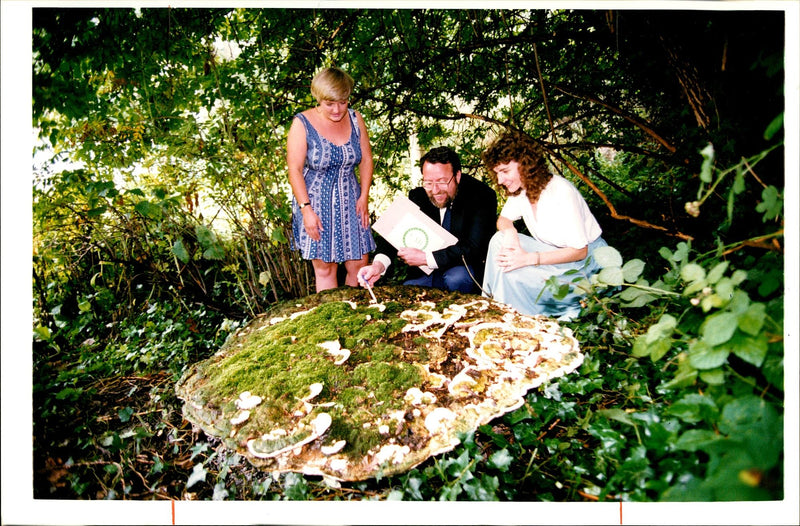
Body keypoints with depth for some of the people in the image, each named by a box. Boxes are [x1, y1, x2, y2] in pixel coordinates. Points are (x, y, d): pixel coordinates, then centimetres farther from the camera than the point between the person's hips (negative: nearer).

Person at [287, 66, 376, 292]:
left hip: (350, 203, 4)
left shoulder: (355, 119, 3)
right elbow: (294, 170, -10)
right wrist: (306, 209, -16)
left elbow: (366, 160, 8)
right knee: (324, 268, 0)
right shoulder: (303, 124, -8)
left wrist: (364, 197, -1)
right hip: (316, 205, -3)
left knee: (359, 264, 4)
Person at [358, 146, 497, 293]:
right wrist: (379, 264, -28)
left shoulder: (481, 195, -16)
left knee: (456, 278, -33)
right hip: (426, 273, 3)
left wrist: (425, 258, -26)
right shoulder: (417, 196, -1)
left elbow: (473, 248, -23)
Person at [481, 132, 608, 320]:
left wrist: (529, 258, -31)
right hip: (552, 251, 7)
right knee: (499, 239, -12)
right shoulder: (519, 189, -5)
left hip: (587, 259, -7)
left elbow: (579, 251, -24)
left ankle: (570, 310, -7)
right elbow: (503, 219, 9)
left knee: (512, 274, -25)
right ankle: (495, 304, -4)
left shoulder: (562, 191, -26)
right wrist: (509, 231, -17)